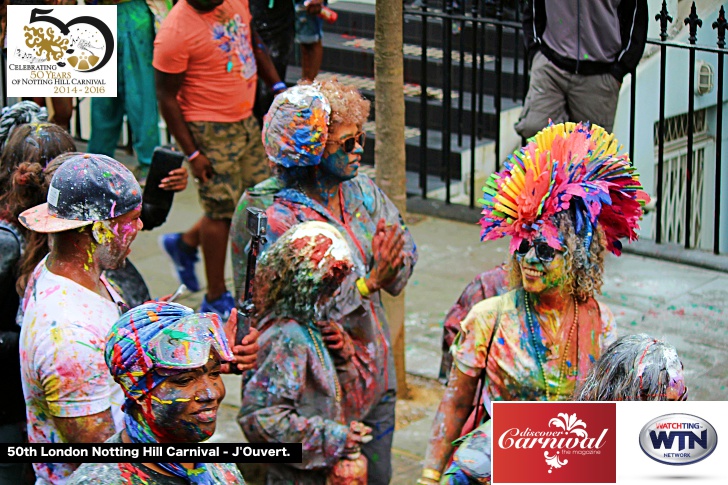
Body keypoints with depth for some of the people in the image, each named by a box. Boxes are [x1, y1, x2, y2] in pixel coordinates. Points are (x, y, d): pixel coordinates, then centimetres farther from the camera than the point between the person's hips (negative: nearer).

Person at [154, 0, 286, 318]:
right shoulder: (176, 32, -22)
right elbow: (166, 97, -16)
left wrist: (277, 86, 13)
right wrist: (192, 153, -16)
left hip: (245, 120, 8)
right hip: (210, 129, -8)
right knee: (222, 208, -1)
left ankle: (185, 243, 32)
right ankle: (216, 299, 14)